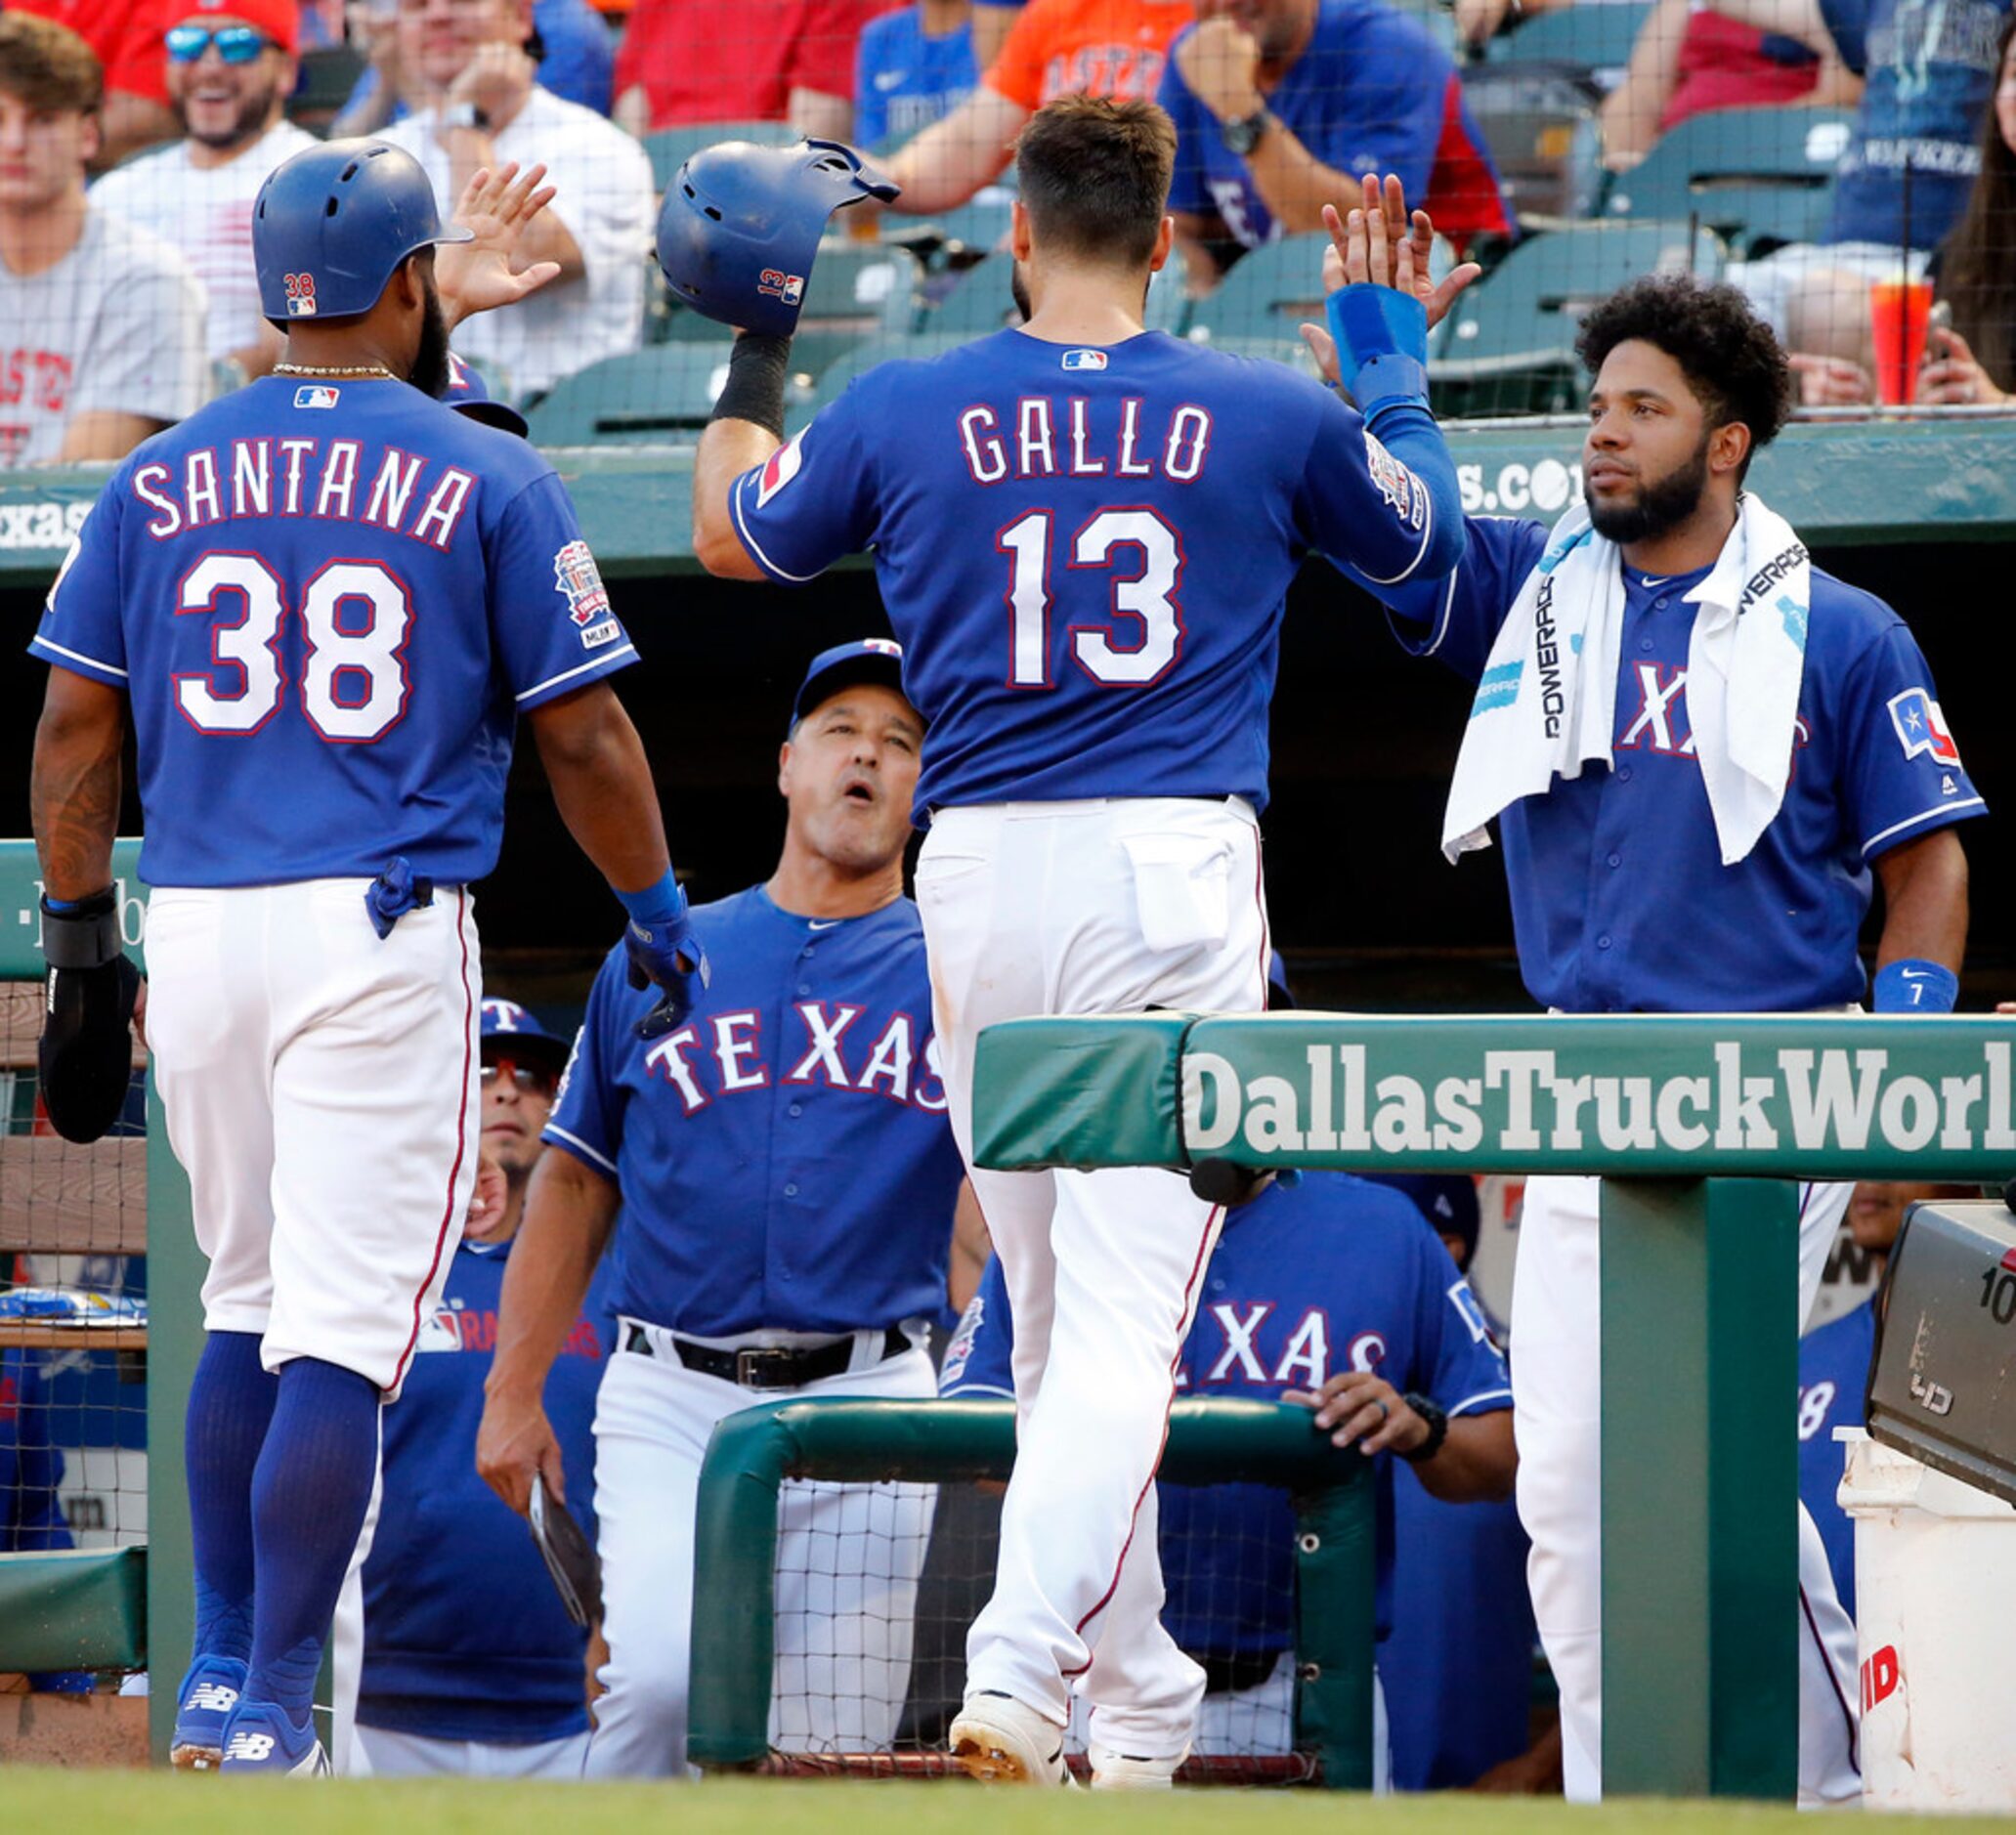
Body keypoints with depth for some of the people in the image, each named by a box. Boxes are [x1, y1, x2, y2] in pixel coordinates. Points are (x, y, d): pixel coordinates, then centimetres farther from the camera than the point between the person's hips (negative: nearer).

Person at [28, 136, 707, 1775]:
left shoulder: (162, 480, 8)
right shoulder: (487, 483, -1)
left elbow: (75, 728, 7)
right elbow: (583, 735, -1)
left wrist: (79, 944, 13)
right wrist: (660, 919, 11)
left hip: (195, 931, 4)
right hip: (385, 937, -4)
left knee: (248, 1304, 19)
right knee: (342, 1334, -5)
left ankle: (219, 1680, 19)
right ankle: (274, 1716, -11)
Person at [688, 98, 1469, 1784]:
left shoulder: (902, 413, 2)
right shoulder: (1269, 418, 2)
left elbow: (732, 539, 20)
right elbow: (1422, 538, 22)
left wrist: (755, 354, 33)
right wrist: (1394, 355, 34)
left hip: (979, 878, 2)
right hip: (1181, 871, -2)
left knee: (1054, 1310, 15)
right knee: (1124, 1314, -8)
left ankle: (1138, 1700, 22)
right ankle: (1020, 1670, -26)